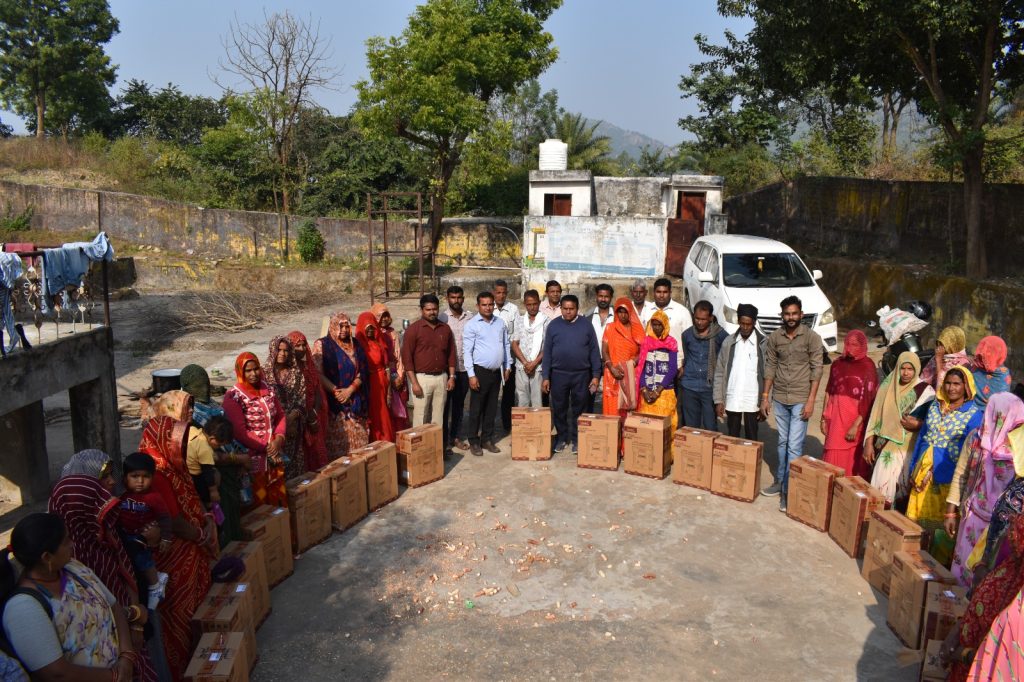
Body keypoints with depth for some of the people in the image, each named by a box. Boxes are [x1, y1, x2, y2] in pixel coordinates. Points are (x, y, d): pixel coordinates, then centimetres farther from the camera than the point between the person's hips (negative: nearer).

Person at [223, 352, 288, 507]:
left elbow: (280, 415, 8)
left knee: (278, 497, 14)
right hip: (253, 457, -6)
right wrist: (266, 447, -15)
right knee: (259, 501, 5)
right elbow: (240, 432, -17)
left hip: (274, 454, 6)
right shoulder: (233, 396, -13)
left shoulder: (267, 389, 6)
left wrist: (278, 440, -9)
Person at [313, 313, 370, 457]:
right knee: (335, 441, -5)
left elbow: (362, 373, 5)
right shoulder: (322, 345, 0)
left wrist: (349, 390, -10)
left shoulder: (355, 345, 11)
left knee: (357, 440, 4)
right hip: (332, 402, -4)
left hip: (354, 400, 4)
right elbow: (318, 374, -8)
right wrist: (336, 391, -16)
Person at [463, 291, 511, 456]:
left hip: (496, 372, 5)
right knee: (476, 408, 3)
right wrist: (471, 375, -14)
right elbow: (467, 351, -10)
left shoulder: (500, 323, 8)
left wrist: (507, 366, 12)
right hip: (480, 371, -5)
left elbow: (506, 345, 16)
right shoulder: (472, 325, -8)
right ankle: (474, 442, 13)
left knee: (491, 407, 12)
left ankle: (487, 439, 23)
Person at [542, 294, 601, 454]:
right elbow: (547, 352, 2)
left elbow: (594, 351, 2)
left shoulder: (586, 326, 0)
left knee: (579, 409, 7)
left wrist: (596, 375, -3)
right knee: (559, 409, 8)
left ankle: (577, 439, 19)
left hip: (581, 375, 0)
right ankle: (562, 438, 23)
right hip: (559, 374, 1)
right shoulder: (553, 325, 1)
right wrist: (545, 377, -2)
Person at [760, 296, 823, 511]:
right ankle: (780, 482, 27)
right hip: (779, 398, 4)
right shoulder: (774, 337, 2)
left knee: (795, 446, -5)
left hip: (800, 400, -4)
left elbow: (816, 370, -9)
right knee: (782, 442, 16)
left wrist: (811, 401, -12)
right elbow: (770, 367, 8)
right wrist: (765, 396, 6)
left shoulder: (811, 337, -9)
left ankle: (789, 490, 0)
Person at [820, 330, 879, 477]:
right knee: (833, 458, 8)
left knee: (851, 460, 2)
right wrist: (824, 418, 7)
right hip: (836, 418, 5)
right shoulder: (838, 364, 7)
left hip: (855, 419, -5)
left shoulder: (868, 367, -8)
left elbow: (867, 400, -12)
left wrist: (856, 426, -15)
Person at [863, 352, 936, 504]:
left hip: (909, 448, -2)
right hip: (887, 446, 2)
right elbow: (875, 416, 7)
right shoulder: (888, 386, 5)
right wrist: (869, 443, 4)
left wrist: (917, 425, -19)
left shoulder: (925, 391, -2)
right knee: (882, 484, -1)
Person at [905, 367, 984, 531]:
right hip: (924, 469, 4)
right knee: (920, 512, 11)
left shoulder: (974, 414, -6)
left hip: (948, 474, -4)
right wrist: (913, 468, 9)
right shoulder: (935, 406, 8)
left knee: (942, 519, 6)